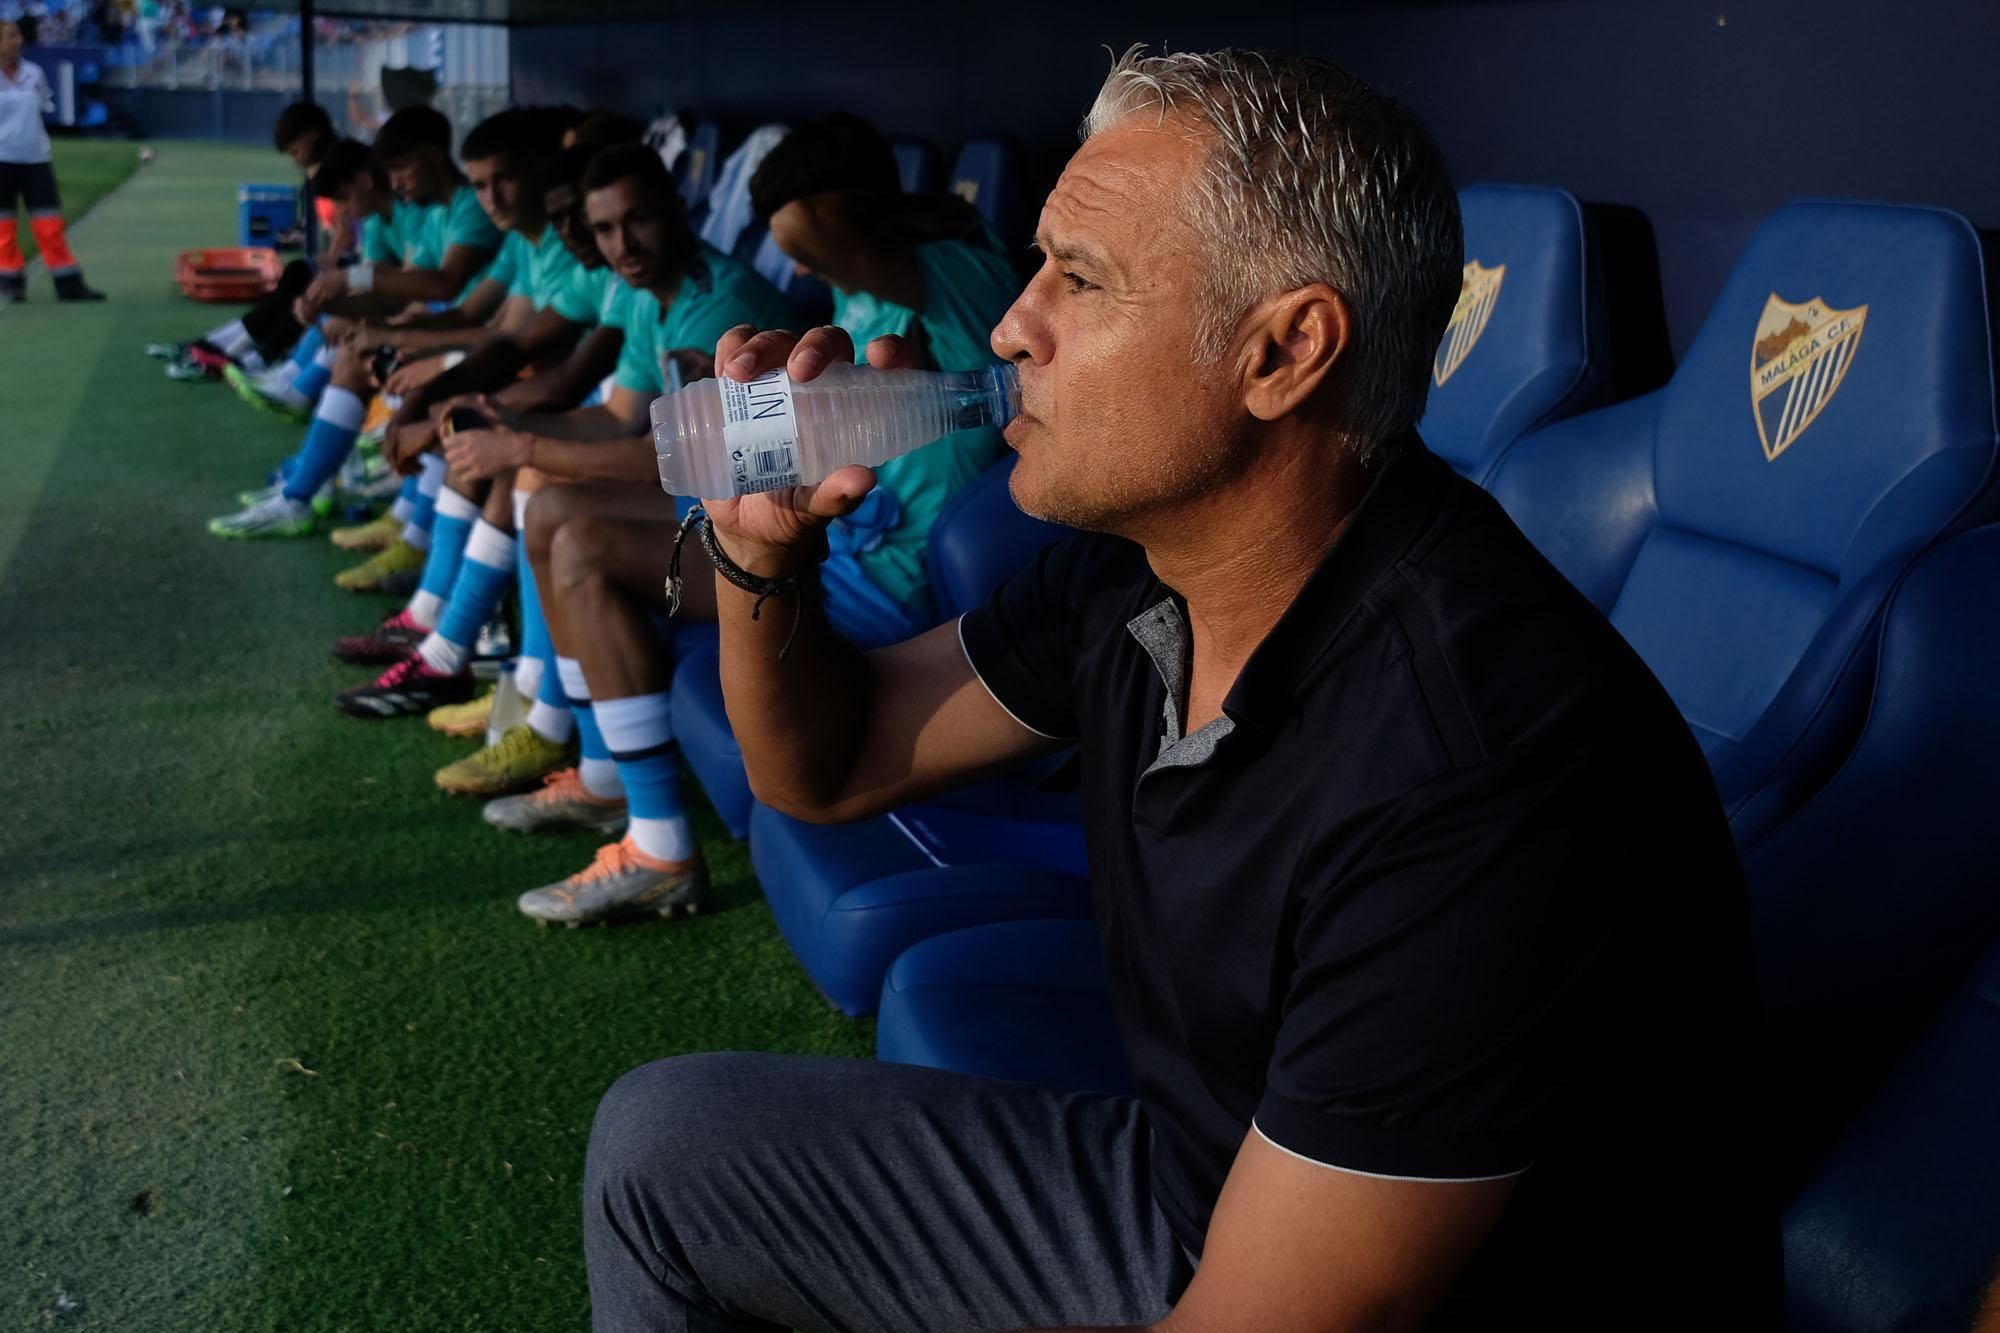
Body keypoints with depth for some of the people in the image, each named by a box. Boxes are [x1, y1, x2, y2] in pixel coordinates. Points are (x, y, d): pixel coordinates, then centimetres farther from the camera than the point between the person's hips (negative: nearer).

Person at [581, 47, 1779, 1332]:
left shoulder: (1471, 767, -32)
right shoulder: (1127, 567, -7)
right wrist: (764, 546, -12)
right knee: (667, 1142, 6)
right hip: (1200, 1195, 7)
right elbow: (827, 766, 7)